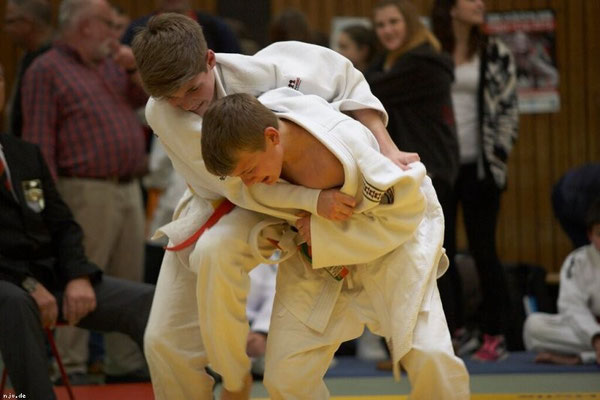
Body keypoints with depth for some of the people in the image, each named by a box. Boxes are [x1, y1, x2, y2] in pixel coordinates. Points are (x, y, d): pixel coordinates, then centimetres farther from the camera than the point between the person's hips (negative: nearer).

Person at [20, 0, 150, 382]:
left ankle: (127, 362, 17)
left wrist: (133, 70, 4)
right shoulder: (47, 71, -4)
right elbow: (39, 140, -10)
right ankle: (71, 367, -4)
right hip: (87, 191, -8)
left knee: (129, 282, 10)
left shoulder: (112, 63, 19)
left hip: (129, 189, 8)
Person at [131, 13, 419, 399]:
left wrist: (387, 148, -22)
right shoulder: (160, 113, -27)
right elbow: (239, 184, -33)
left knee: (215, 251, -36)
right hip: (211, 205, 2)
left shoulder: (257, 73, -29)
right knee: (165, 342, -2)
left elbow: (346, 78, -13)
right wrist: (313, 200, -45)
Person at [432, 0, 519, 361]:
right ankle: (456, 330, 14)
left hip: (479, 167, -2)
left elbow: (508, 109, 0)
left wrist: (499, 157, -9)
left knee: (484, 250, -1)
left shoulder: (497, 55, 2)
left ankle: (495, 336, 5)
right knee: (440, 250, 4)